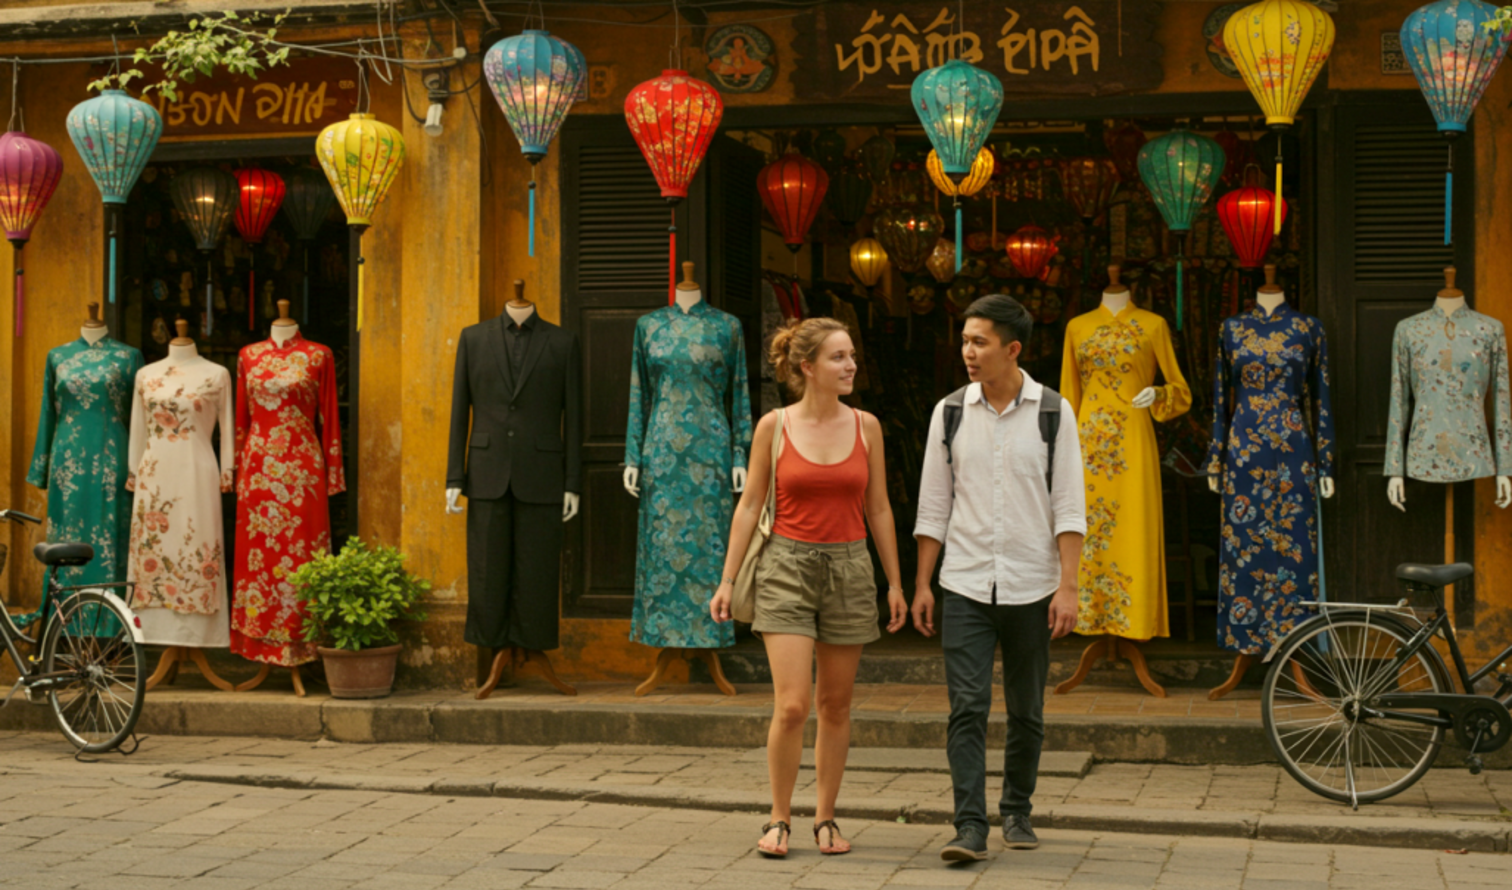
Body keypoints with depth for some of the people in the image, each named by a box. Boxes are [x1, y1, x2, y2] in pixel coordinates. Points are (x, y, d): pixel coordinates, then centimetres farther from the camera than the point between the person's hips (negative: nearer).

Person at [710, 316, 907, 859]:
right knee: (791, 706, -10)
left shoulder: (865, 426, 3)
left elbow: (878, 509, 9)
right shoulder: (774, 426, -3)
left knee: (835, 706, 8)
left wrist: (895, 583, 7)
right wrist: (728, 580, -2)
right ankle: (779, 819, 7)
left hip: (849, 569, 3)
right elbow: (750, 505, 2)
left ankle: (825, 818, 21)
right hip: (787, 568, -2)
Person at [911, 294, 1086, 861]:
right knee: (967, 707, -9)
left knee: (1026, 712, 9)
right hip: (965, 585, 0)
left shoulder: (1052, 413, -1)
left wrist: (1067, 587, -9)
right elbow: (933, 506, 8)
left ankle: (1017, 812, 26)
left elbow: (1068, 509, -2)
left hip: (1030, 586, 0)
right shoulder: (950, 412, 4)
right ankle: (970, 827, -8)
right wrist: (921, 585, 5)